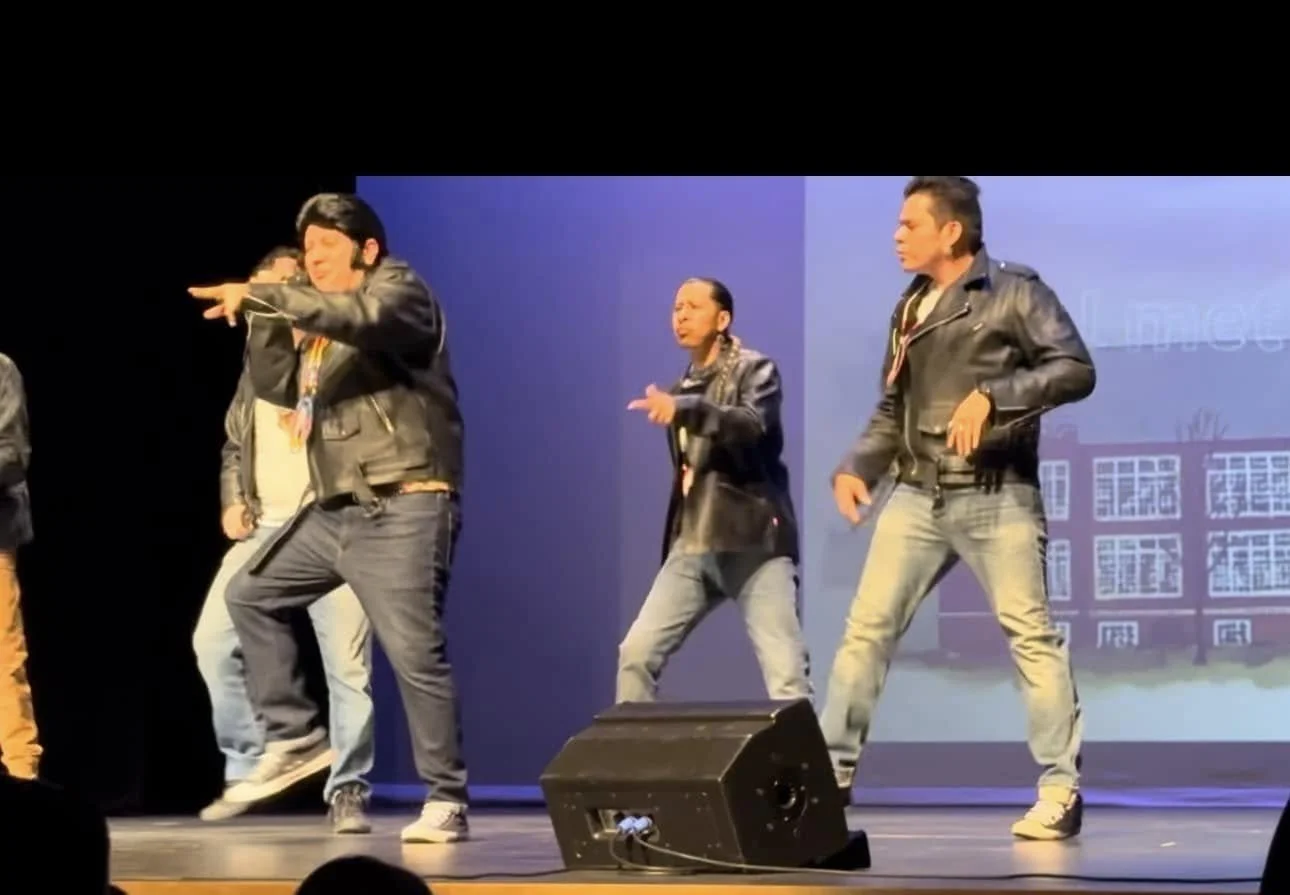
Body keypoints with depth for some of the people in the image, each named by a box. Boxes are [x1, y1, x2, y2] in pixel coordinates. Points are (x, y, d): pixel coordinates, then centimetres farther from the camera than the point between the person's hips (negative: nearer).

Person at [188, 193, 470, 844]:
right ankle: (295, 739, 16)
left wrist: (262, 296, -32)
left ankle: (446, 802, -7)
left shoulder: (398, 291, -5)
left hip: (403, 509, -9)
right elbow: (276, 387, 14)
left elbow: (359, 316, -29)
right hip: (336, 510, 9)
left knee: (414, 653, -12)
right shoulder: (319, 324, 20)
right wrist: (264, 319, 0)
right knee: (249, 594, 13)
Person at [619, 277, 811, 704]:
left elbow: (752, 425, -21)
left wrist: (683, 409, -32)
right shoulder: (680, 389, 21)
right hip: (691, 547, 6)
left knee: (785, 671, -13)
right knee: (637, 652, -4)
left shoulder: (754, 369, -1)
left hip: (753, 542, -6)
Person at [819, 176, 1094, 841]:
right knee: (867, 627, 0)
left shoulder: (1014, 293, -2)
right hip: (917, 496, 6)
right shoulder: (910, 309, 18)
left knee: (1030, 634, -6)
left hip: (996, 497, -6)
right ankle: (829, 773, 5)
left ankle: (1060, 789, -3)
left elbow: (1076, 369, -12)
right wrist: (854, 467, 3)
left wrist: (991, 395, -22)